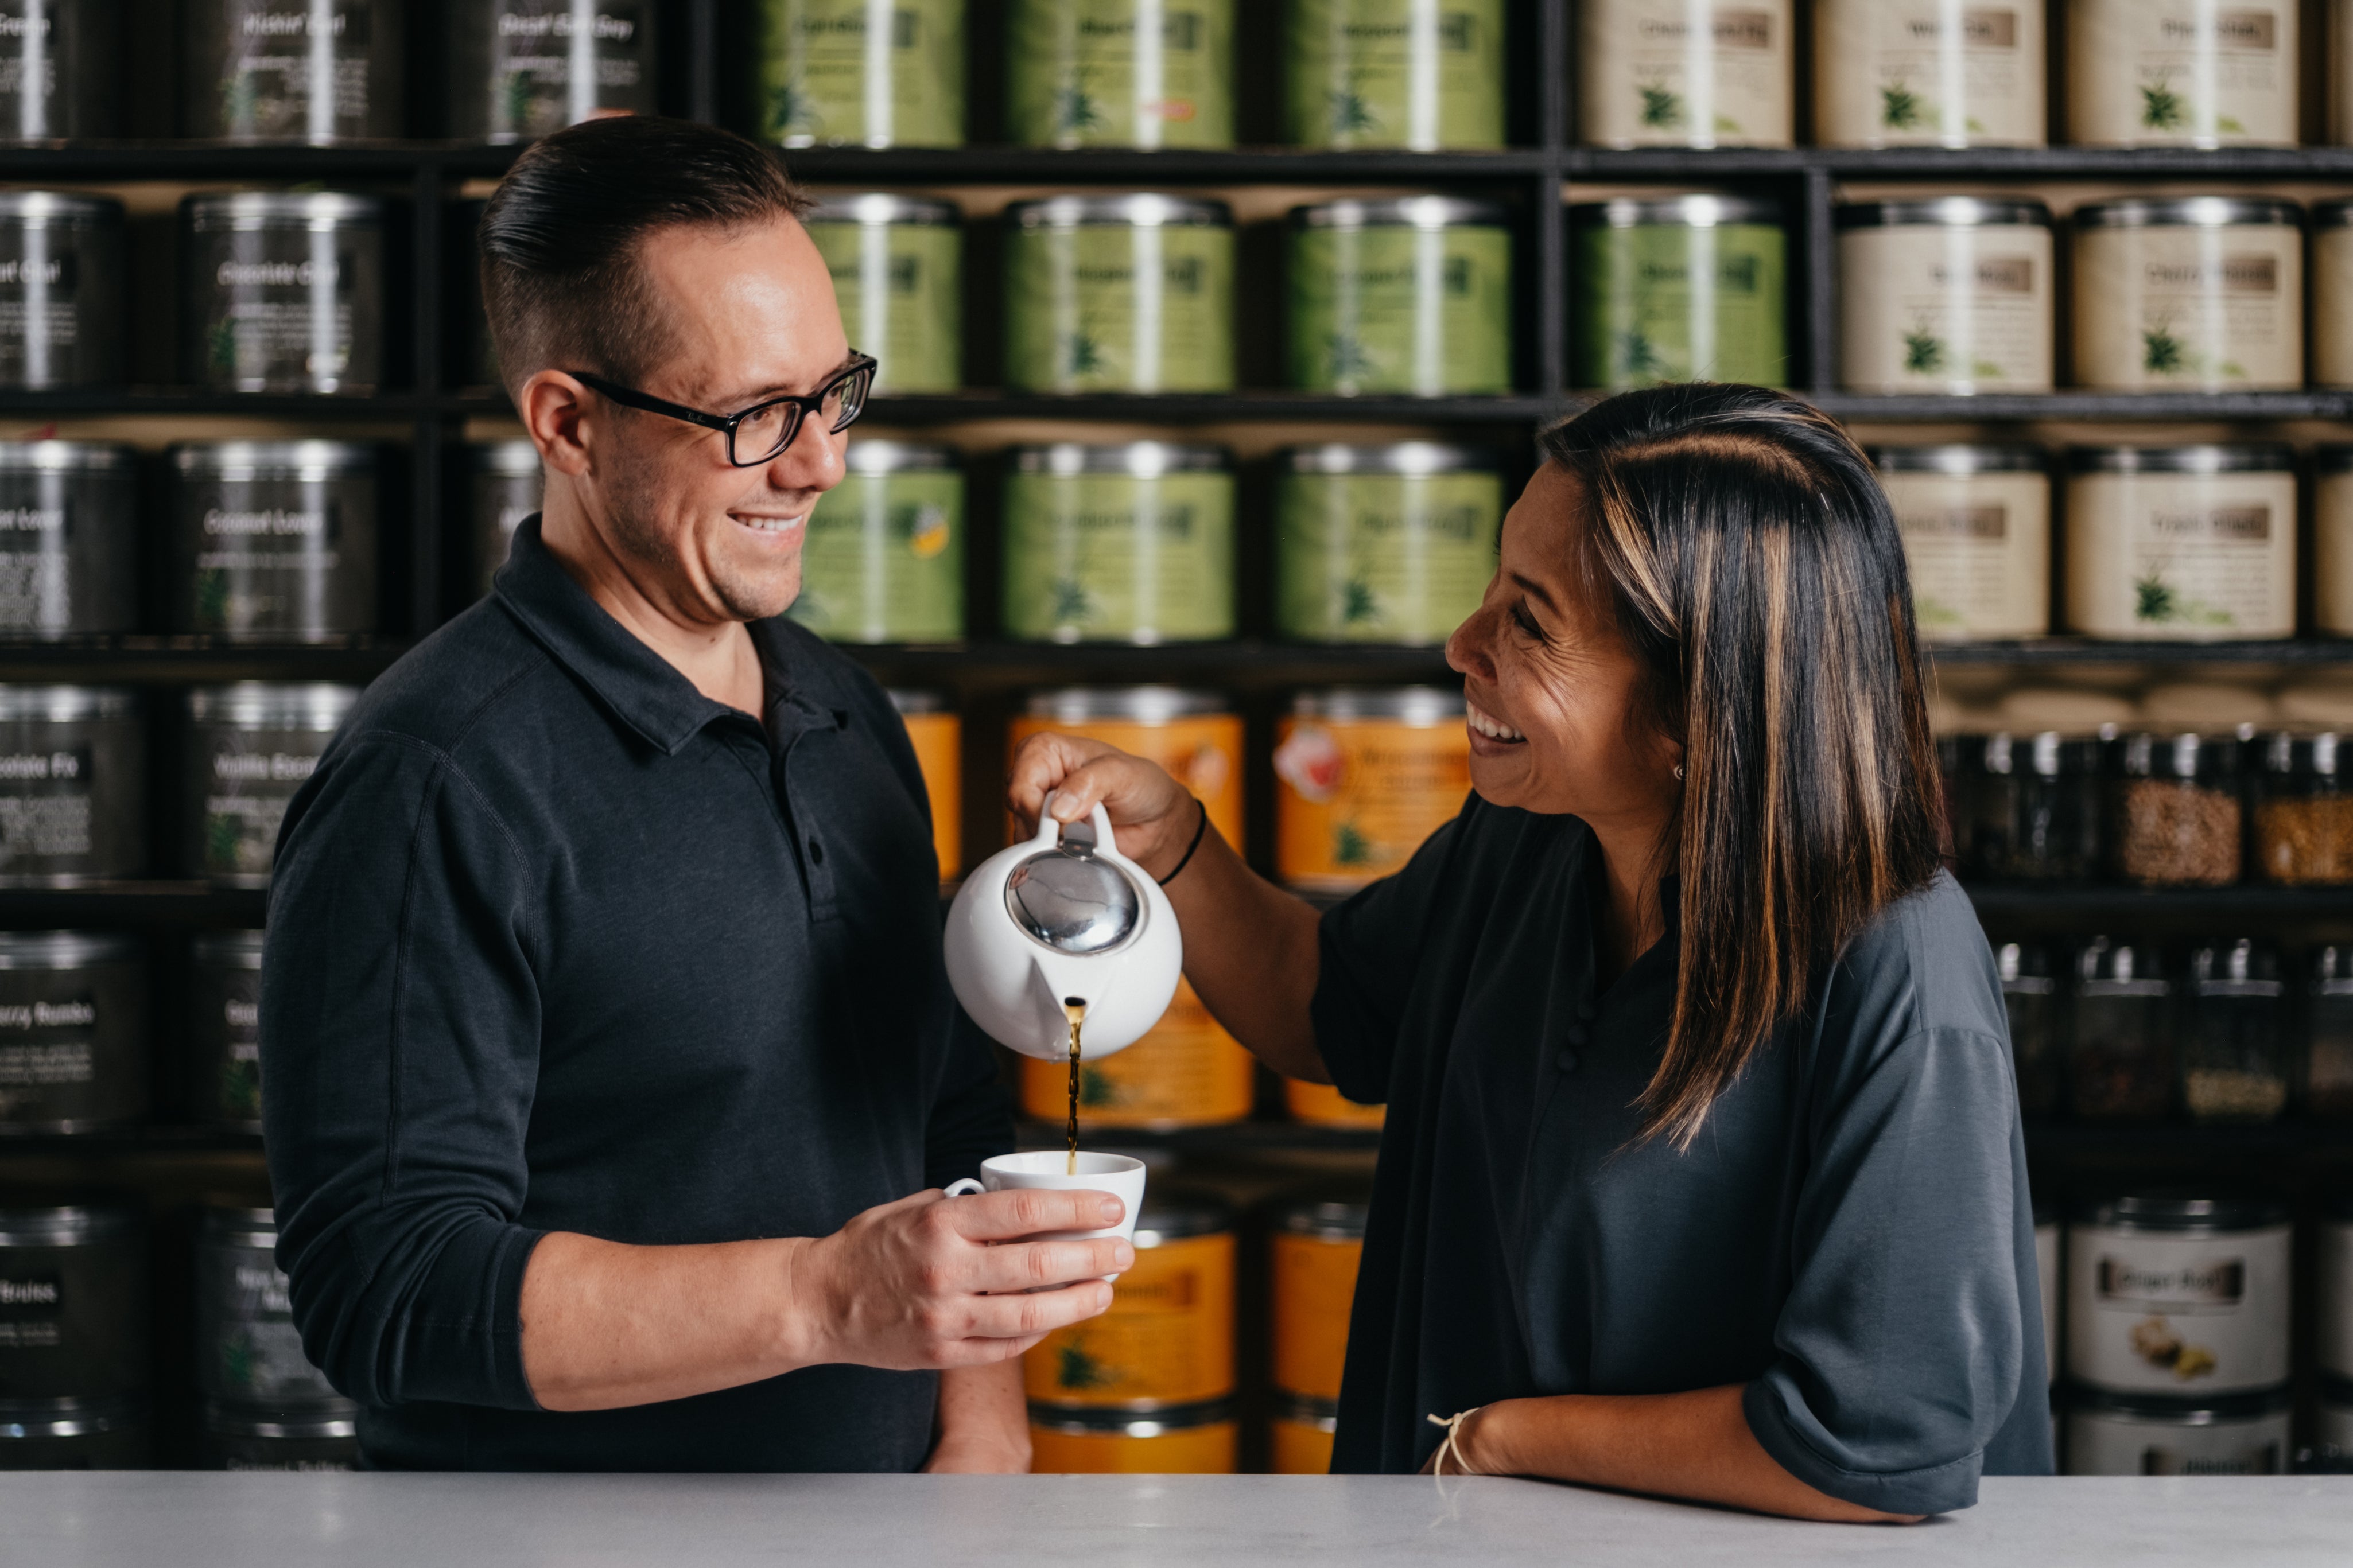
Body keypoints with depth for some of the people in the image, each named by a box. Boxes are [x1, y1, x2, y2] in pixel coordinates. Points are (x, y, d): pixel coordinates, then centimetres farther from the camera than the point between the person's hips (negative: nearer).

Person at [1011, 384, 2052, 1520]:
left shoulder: (1896, 989, -22)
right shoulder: (1521, 846, 0)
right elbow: (1322, 1015, 19)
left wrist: (1496, 1437, -11)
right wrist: (1164, 836, 1)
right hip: (1470, 1535, 5)